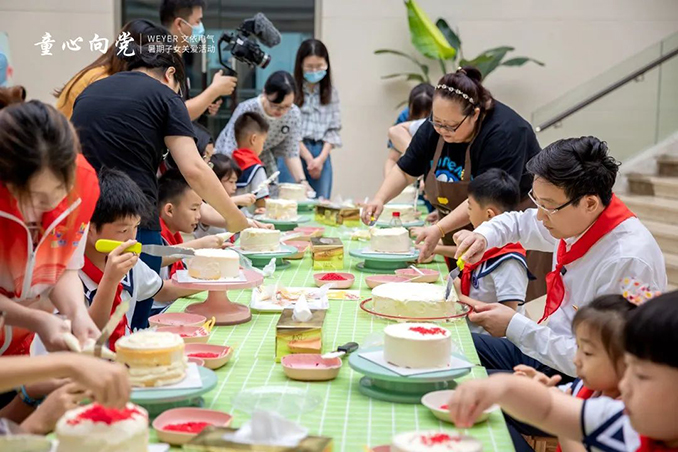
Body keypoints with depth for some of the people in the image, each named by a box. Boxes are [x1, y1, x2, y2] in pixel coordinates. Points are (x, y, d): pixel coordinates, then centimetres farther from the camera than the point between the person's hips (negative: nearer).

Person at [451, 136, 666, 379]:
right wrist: (482, 237, -4)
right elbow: (517, 222, 19)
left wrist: (514, 327, -22)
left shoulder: (628, 262, -29)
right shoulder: (573, 218, -4)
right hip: (545, 347, 9)